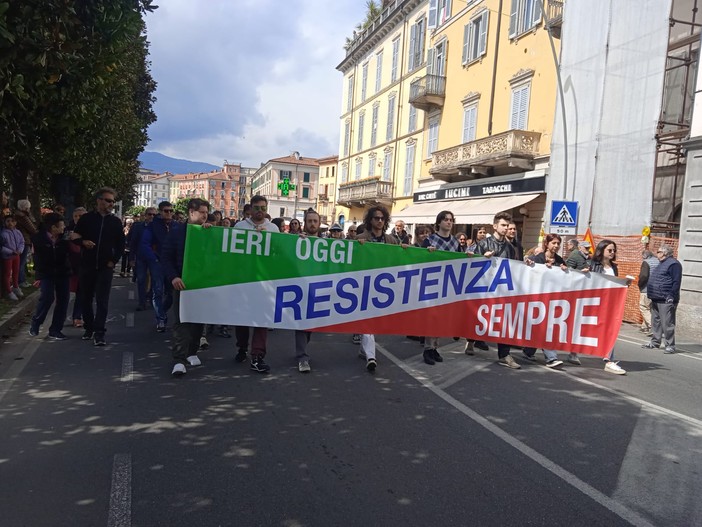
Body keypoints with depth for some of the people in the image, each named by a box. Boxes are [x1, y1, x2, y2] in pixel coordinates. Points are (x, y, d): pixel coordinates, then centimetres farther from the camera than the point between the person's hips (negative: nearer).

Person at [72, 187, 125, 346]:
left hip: (105, 267, -1)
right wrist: (83, 242, -13)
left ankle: (99, 333, -7)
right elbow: (75, 236, 8)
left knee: (102, 300, -7)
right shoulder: (86, 218, 3)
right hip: (87, 265, 1)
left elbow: (120, 244, 9)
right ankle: (89, 327, 26)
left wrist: (114, 260, -1)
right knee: (86, 298, 10)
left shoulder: (115, 221, 5)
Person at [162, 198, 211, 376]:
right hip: (182, 283, -3)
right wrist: (173, 277, -17)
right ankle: (179, 360, -8)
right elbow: (166, 257, -5)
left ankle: (192, 352, 24)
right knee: (181, 321, -6)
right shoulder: (176, 231, -1)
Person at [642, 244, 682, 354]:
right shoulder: (661, 264, 20)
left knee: (667, 324, -6)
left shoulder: (673, 264, -11)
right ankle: (655, 343, 23)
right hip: (656, 300, 10)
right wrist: (652, 295, 22)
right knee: (656, 322, 15)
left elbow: (676, 282, -17)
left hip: (666, 301, -10)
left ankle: (670, 345, -1)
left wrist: (671, 297, -21)